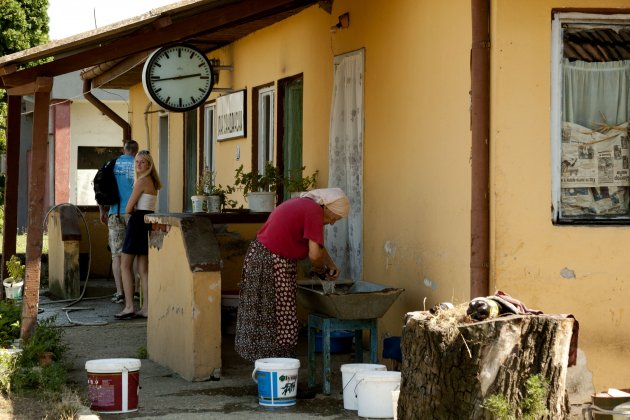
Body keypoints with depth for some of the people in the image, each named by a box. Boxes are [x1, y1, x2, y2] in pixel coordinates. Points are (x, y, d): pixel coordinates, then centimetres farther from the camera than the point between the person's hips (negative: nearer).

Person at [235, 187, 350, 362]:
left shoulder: (303, 204, 17)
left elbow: (316, 244, 27)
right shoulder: (314, 211, -14)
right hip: (275, 264, -10)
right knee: (280, 321, -4)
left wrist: (331, 265, 20)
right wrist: (320, 269, 2)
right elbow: (314, 254, -18)